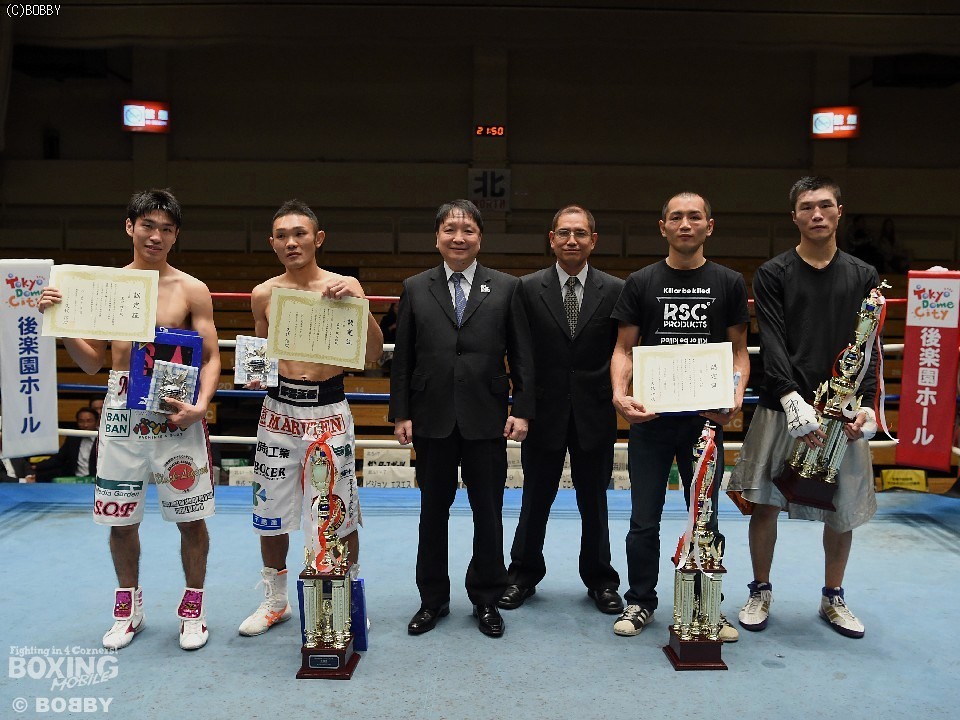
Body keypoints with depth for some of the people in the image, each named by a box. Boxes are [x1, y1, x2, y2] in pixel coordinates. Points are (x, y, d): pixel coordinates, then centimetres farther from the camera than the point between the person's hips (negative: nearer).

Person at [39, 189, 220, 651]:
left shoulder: (192, 290, 1)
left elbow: (211, 358, -1)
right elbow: (92, 362, 10)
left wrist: (201, 403, -18)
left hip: (177, 413, -2)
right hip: (122, 410, 2)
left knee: (191, 519, 4)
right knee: (121, 520, 11)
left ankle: (193, 606, 25)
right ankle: (128, 605, 34)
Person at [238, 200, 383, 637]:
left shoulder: (345, 287, -4)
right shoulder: (264, 294, 5)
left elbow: (373, 355, -8)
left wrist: (357, 304, -20)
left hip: (329, 410, -3)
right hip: (278, 410, 3)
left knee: (340, 512, 4)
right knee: (270, 512, 11)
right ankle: (275, 601, 33)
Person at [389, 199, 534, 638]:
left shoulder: (506, 288, 3)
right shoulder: (415, 289, 5)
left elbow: (522, 355, 2)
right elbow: (402, 358, 5)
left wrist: (522, 410, -4)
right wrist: (400, 413, -1)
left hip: (486, 420, -1)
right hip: (432, 420, 1)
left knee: (488, 513, 8)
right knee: (433, 511, 12)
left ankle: (486, 599, 26)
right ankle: (433, 599, 28)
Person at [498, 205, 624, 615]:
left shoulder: (615, 291, 0)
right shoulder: (528, 288, -2)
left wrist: (617, 394, -8)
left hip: (594, 414, 1)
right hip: (544, 411, 0)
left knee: (594, 503, 14)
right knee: (535, 500, 12)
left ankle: (599, 580, 32)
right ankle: (524, 574, 31)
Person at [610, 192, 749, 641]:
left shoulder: (729, 283, 7)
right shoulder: (641, 283, 5)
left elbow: (739, 349, 7)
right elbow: (624, 348, 3)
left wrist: (737, 393, -11)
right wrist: (619, 392, -14)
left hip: (706, 417, 1)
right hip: (650, 417, 0)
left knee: (705, 518, 10)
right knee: (644, 519, 7)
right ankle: (640, 602, 24)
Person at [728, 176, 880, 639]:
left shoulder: (864, 277, 9)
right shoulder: (772, 274, 2)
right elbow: (772, 342, -9)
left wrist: (865, 406, -9)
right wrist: (793, 399, -22)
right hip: (782, 406, -2)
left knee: (843, 510, 9)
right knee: (764, 502, 2)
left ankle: (833, 597, 30)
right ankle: (761, 592, 23)